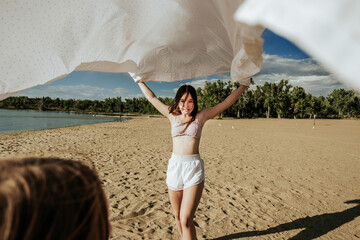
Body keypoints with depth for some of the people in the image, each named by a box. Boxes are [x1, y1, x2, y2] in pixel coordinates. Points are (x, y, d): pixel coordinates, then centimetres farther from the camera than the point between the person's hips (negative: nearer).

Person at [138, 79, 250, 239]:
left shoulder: (201, 116, 3)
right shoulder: (172, 115, 9)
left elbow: (227, 102, 7)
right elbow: (152, 98, 17)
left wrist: (245, 84, 9)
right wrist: (139, 80, 25)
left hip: (194, 167, -3)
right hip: (174, 166, 3)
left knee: (186, 219, -10)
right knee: (177, 216, 17)